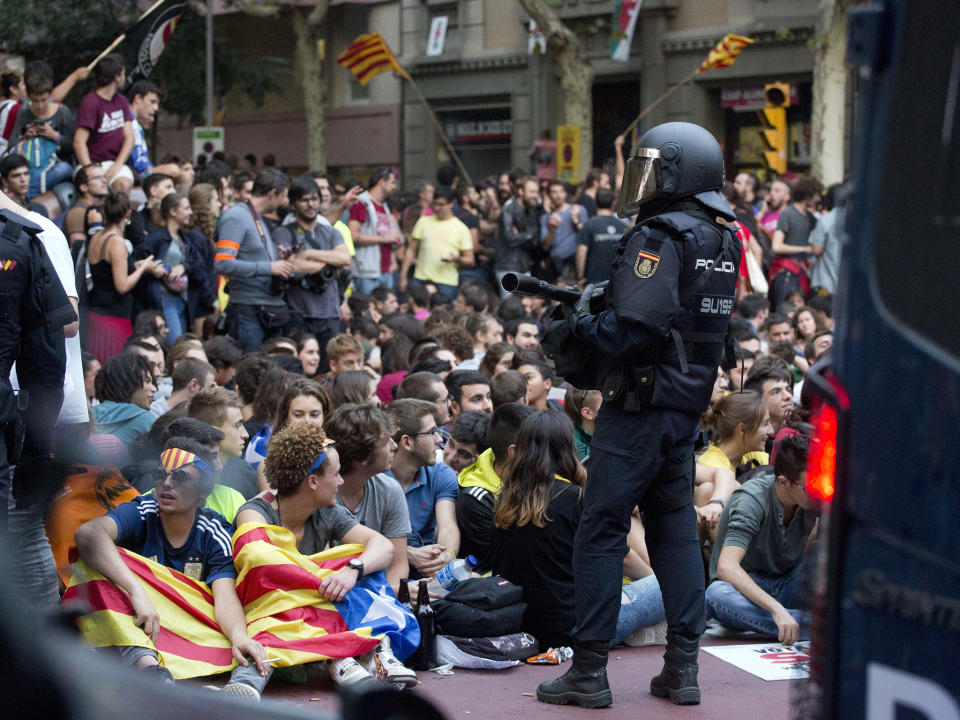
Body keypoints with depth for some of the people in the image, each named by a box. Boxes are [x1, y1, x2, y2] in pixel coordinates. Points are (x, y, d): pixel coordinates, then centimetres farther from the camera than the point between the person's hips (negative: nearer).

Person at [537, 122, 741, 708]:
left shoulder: (659, 238, -15)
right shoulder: (723, 241, 13)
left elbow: (636, 329, -24)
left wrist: (578, 328, -9)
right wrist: (596, 304, 13)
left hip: (639, 409, -8)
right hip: (688, 408, 9)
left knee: (602, 533, -2)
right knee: (676, 529, 12)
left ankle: (589, 672, 0)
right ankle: (683, 669, 12)